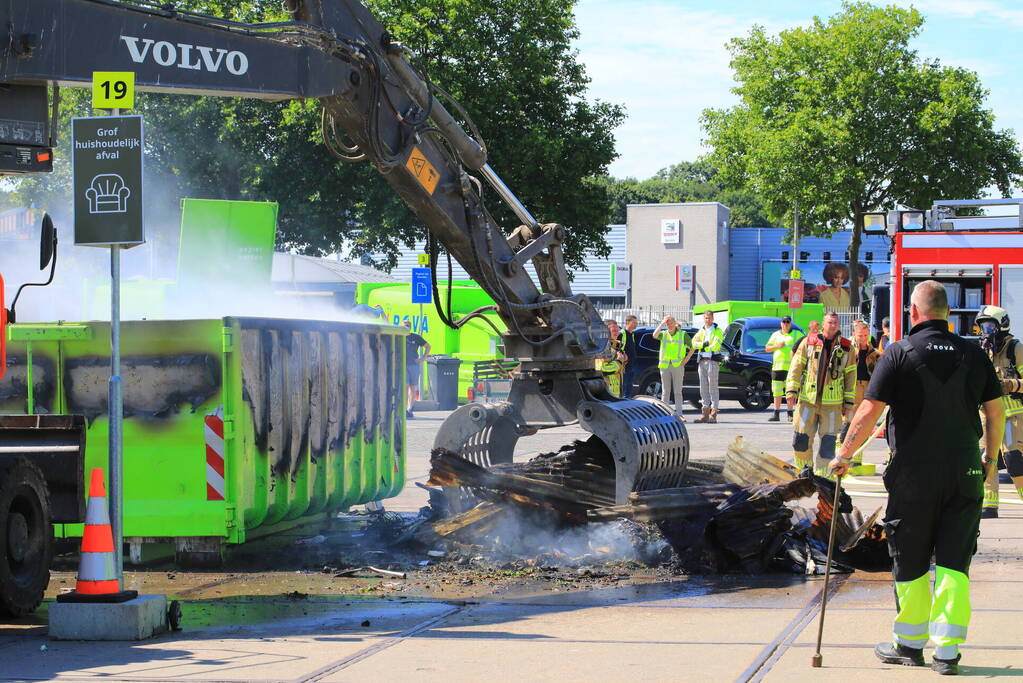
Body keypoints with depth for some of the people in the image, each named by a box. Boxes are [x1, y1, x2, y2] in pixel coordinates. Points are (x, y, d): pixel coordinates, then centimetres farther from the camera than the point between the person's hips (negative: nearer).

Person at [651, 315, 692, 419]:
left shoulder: (683, 334, 5)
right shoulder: (663, 334, 9)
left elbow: (692, 347, 10)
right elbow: (655, 335, -14)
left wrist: (687, 358, -2)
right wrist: (662, 324, -12)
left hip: (678, 365, -2)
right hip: (664, 365, 2)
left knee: (678, 391, -2)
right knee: (665, 391, 3)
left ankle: (679, 414, -2)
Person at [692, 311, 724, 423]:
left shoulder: (718, 331, 1)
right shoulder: (701, 331, 17)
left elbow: (716, 345, -14)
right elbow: (694, 343, 3)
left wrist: (703, 347, -5)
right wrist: (704, 344, -12)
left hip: (712, 361, -6)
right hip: (702, 361, 6)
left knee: (713, 387, -7)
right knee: (703, 387, 5)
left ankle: (713, 414, -8)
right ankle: (705, 412, 8)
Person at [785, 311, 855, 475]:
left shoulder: (846, 347, 8)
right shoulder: (809, 342, 6)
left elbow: (851, 374, 11)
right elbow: (796, 366, 6)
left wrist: (848, 401, 8)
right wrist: (792, 389, -3)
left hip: (833, 403, 0)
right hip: (807, 399, 0)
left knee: (828, 442, -2)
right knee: (801, 438, 0)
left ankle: (821, 476, 5)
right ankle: (805, 469, 20)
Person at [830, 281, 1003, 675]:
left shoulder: (899, 354, -7)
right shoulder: (974, 355, 3)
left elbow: (869, 413, -9)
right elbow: (995, 412, 7)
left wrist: (844, 457, 3)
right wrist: (990, 456, 22)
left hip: (913, 475, -2)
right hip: (965, 475, 2)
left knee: (911, 564, 11)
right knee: (954, 564, 5)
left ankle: (909, 643, 21)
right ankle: (948, 650, 1)